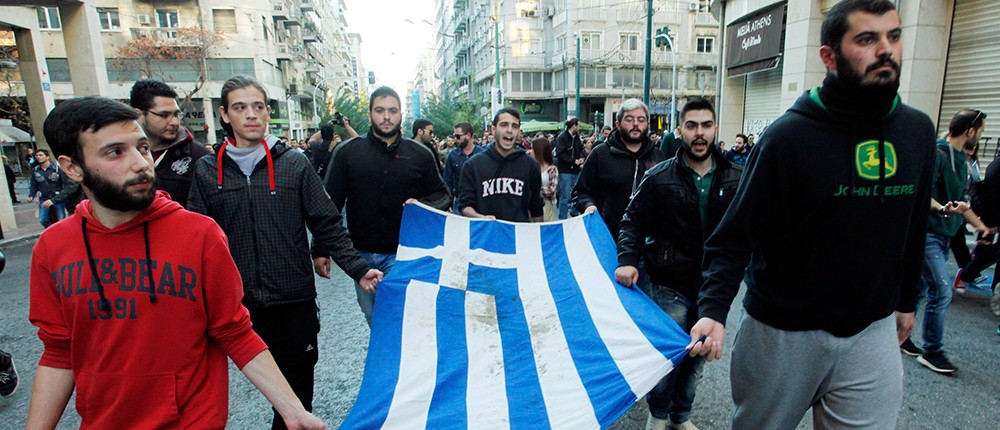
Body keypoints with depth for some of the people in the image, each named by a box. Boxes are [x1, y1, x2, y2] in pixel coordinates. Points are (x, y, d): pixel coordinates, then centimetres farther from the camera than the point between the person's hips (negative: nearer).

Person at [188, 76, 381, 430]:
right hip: (239, 304, 1)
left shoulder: (295, 164, 1)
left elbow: (328, 225, -1)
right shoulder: (207, 170, 4)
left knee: (297, 385, 11)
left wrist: (358, 269, -8)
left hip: (295, 299, -1)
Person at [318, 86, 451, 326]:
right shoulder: (347, 152, 1)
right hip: (361, 254, 2)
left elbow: (443, 196, 9)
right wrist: (320, 250, -2)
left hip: (404, 254, -1)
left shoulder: (420, 155, 1)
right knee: (374, 321, 16)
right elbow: (330, 204, 2)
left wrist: (421, 205, -13)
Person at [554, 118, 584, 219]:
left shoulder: (576, 137, 10)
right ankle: (562, 219, 4)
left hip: (576, 170, 7)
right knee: (565, 196, -5)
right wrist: (574, 161, -18)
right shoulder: (561, 137, -12)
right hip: (566, 171, -7)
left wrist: (581, 159, 1)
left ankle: (574, 212, 34)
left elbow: (580, 149, 22)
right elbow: (560, 154, -18)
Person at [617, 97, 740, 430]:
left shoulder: (735, 179, 0)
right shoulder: (659, 178, -7)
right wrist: (628, 259, -17)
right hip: (671, 287, -3)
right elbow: (633, 221, -3)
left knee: (698, 356, 17)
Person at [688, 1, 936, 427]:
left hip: (874, 332, 4)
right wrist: (713, 308, -28)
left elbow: (913, 229, 12)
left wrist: (906, 300, 19)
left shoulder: (918, 130, 0)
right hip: (783, 332, -4)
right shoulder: (788, 136, -17)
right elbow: (735, 235, -17)